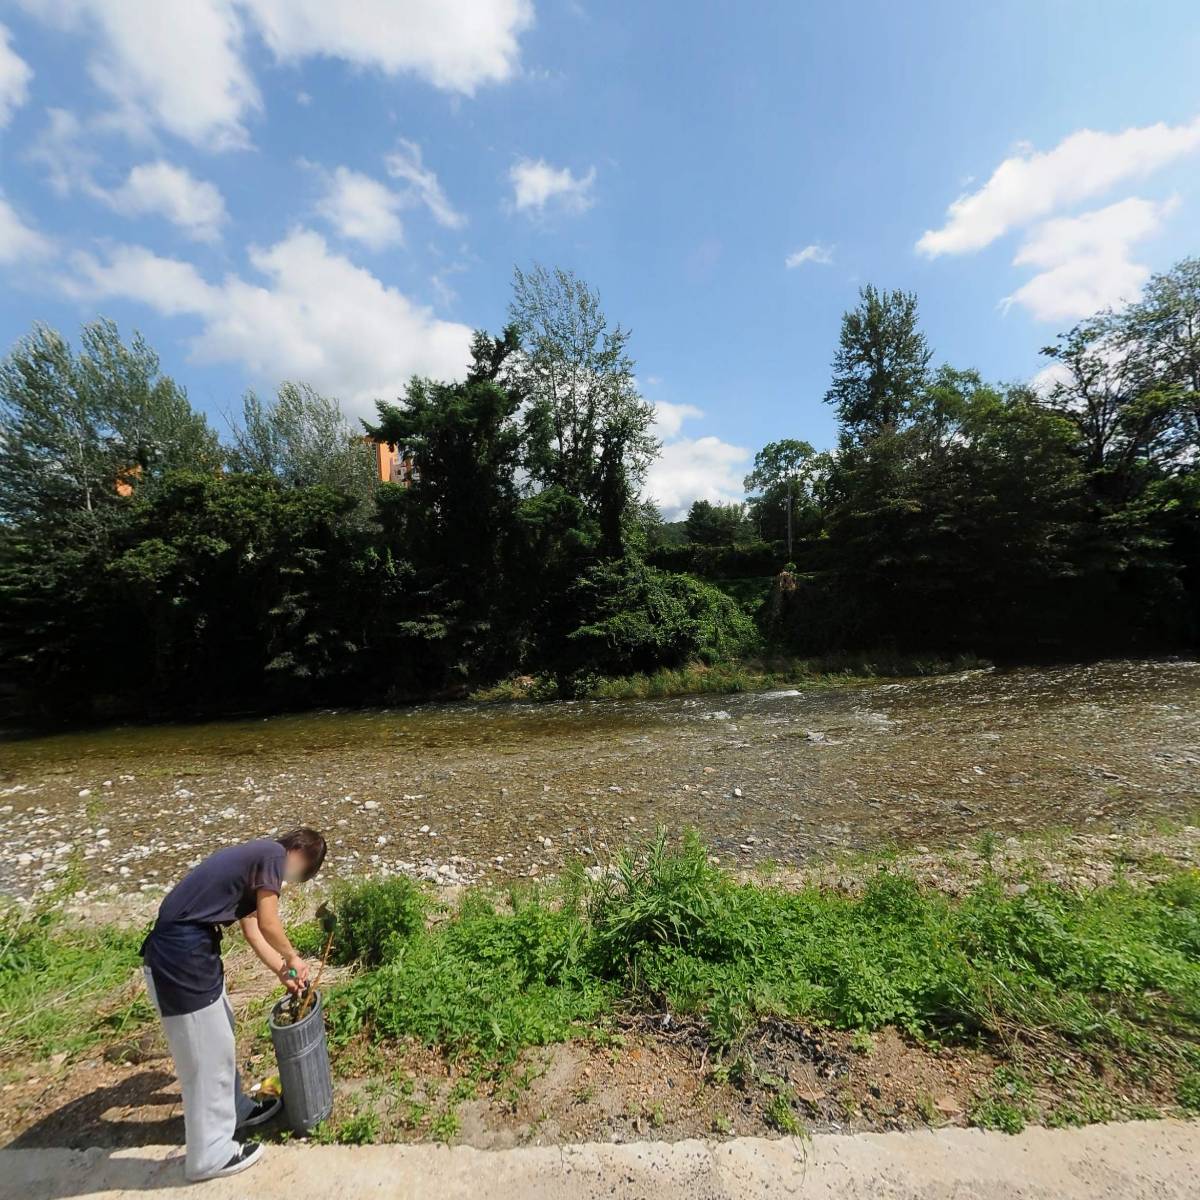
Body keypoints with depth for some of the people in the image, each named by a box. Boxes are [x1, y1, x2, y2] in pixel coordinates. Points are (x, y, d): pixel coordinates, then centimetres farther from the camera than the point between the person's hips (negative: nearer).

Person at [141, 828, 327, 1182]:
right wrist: (292, 959, 5)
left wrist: (284, 972, 23)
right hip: (181, 955, -10)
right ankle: (209, 1155, 24)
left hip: (187, 948, 10)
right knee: (207, 1053, 7)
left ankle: (235, 1111, 44)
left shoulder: (257, 857, 16)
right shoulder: (274, 854, -13)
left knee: (220, 1036, 25)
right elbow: (268, 924, -13)